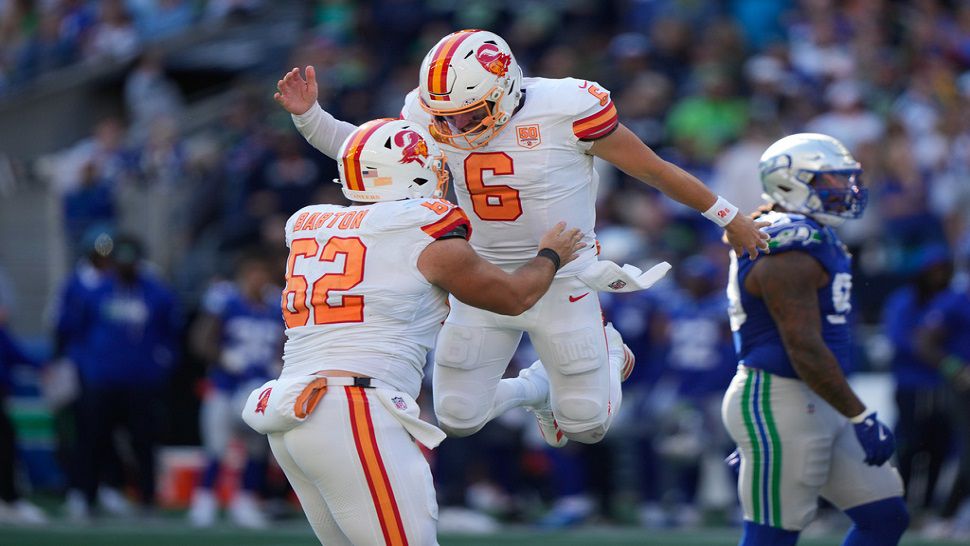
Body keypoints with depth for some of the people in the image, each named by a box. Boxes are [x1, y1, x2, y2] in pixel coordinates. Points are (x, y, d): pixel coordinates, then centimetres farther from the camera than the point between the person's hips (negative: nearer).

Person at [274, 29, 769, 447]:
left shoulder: (566, 110, -22)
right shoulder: (430, 118, -9)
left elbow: (654, 169, -10)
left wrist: (729, 218, 0)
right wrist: (307, 115, -12)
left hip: (562, 280, -4)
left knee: (586, 425, -1)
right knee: (458, 419, 1)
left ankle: (609, 355, 34)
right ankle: (536, 387, 34)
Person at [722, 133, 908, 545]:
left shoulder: (809, 238, 14)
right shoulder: (788, 254, -19)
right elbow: (805, 351, -24)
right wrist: (862, 417, -22)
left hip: (813, 405, 10)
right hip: (779, 404, -10)